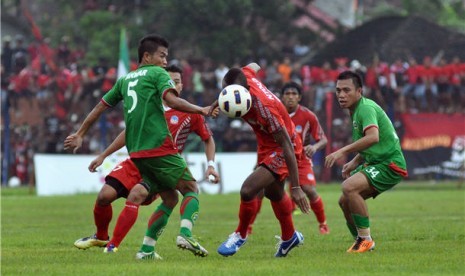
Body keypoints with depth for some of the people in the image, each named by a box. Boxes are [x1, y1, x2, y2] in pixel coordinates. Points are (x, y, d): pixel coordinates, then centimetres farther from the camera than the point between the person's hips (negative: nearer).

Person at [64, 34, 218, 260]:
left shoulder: (125, 80, 21)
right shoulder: (158, 74, 2)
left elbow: (100, 107, 24)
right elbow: (172, 101, -16)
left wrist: (79, 135, 30)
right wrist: (201, 110, -17)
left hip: (136, 152, 7)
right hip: (159, 146, -7)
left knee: (170, 198, 14)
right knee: (191, 189, 2)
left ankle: (147, 248, 3)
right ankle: (185, 233, -23)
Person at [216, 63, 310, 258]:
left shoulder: (264, 107, -39)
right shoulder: (245, 76, -18)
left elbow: (287, 145, -34)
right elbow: (253, 67, 12)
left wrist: (296, 187, -33)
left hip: (280, 151, -9)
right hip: (266, 146, 10)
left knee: (248, 190, -20)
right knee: (274, 193, 27)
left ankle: (240, 235, 7)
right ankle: (290, 237, 49)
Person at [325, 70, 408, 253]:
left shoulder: (366, 108, -18)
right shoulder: (356, 110, 14)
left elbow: (373, 137, -37)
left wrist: (343, 151, -37)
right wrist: (355, 162, 15)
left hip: (389, 164, -10)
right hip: (375, 163, 10)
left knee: (349, 187, -28)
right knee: (345, 201, 9)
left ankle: (365, 240, -19)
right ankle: (360, 241, 23)